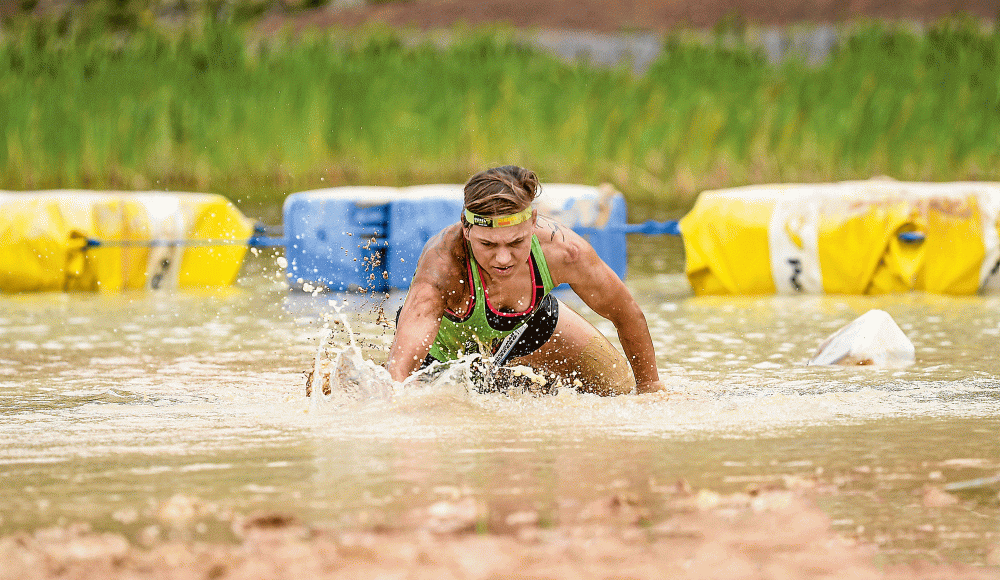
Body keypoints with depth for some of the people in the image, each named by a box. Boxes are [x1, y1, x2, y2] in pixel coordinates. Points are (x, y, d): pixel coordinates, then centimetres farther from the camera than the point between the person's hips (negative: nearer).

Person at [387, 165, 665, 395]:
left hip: (528, 322, 3)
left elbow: (627, 315, -18)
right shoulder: (441, 265, -48)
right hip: (444, 346, -3)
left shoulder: (562, 250, -37)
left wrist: (650, 385, -7)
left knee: (624, 388, 9)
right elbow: (399, 368, -54)